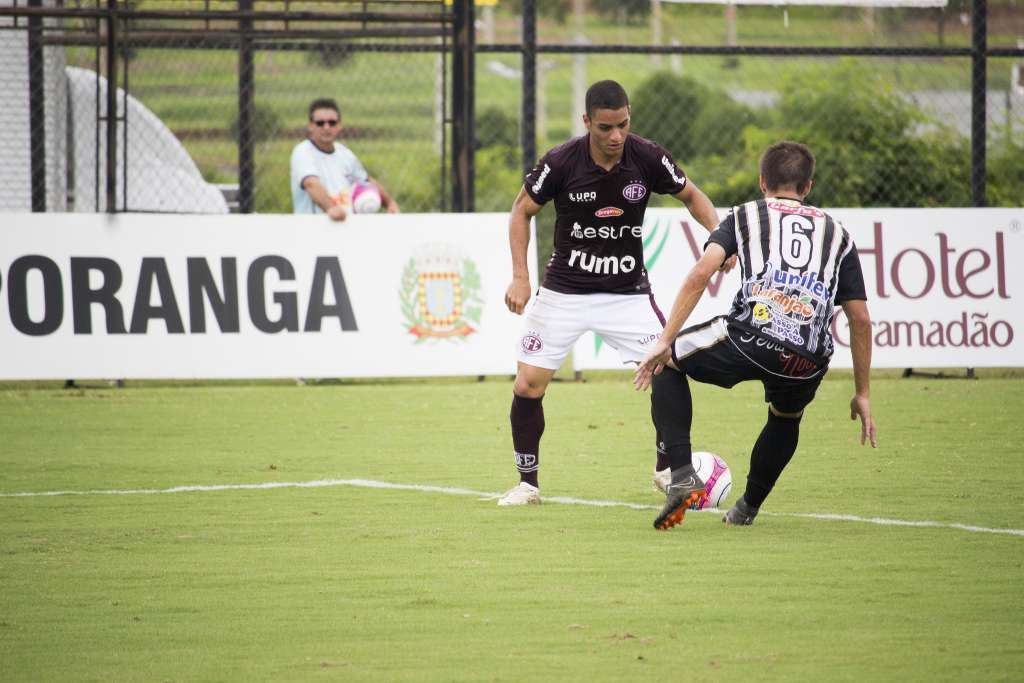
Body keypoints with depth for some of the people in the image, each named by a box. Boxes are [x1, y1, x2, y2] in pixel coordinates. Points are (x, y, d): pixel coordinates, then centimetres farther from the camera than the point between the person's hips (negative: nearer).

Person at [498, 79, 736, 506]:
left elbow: (691, 196, 6)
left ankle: (667, 470, 12)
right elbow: (522, 211, 0)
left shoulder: (648, 158, -13)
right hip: (565, 291, -1)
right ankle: (527, 483, 11)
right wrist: (520, 276, -9)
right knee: (528, 385, -6)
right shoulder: (561, 163, -16)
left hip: (628, 291, 1)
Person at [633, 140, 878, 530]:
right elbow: (860, 319, 23)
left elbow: (700, 275, 3)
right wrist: (862, 394, 29)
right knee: (786, 418, 38)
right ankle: (747, 508, 42)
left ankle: (681, 474, 7)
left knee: (667, 364, 23)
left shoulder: (745, 216, 20)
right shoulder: (837, 234, 27)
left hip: (750, 340, -3)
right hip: (808, 362, 3)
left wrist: (664, 342, 4)